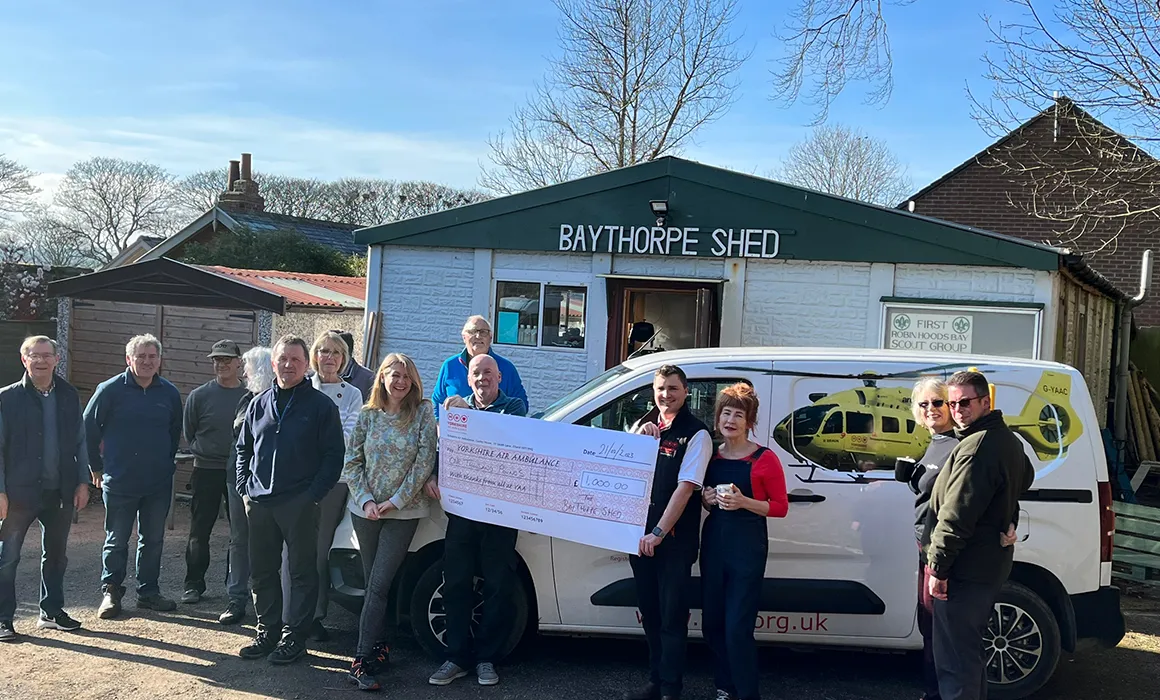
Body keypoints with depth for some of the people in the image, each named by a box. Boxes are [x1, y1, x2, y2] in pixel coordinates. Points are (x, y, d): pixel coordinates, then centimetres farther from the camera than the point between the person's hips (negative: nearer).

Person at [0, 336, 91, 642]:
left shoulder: (69, 396, 6)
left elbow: (80, 442, 10)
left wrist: (82, 482, 4)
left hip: (60, 491, 4)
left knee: (55, 554, 14)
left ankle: (51, 612, 27)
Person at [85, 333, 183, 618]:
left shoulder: (170, 393, 3)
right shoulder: (110, 390, -7)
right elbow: (89, 427, 1)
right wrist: (96, 467, 4)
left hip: (159, 482, 3)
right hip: (119, 480, -3)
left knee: (153, 539, 10)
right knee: (116, 541, 5)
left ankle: (148, 591, 22)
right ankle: (111, 592, 18)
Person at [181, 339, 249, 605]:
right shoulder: (199, 396, 0)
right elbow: (189, 435, 9)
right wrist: (203, 452, 4)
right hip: (206, 471, 0)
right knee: (200, 531, 6)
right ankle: (194, 583, 17)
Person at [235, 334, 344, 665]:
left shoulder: (321, 405, -3)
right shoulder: (259, 404, 11)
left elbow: (334, 455, -6)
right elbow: (243, 448, 20)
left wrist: (314, 493, -13)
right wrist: (244, 486, 7)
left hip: (300, 503, -5)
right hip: (259, 502, 5)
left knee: (302, 571, 3)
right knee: (261, 571, 13)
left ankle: (294, 637, 12)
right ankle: (267, 632, 26)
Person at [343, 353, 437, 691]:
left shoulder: (423, 413, -5)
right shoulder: (368, 415, 3)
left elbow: (424, 462, -8)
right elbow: (352, 462, 4)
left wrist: (395, 500, -12)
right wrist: (366, 499, -8)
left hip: (403, 511, -3)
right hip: (366, 509, 3)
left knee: (378, 584, -8)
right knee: (373, 583, 9)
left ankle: (363, 659, -6)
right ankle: (378, 647, 22)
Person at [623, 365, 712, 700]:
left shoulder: (696, 434, -8)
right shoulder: (644, 425, 11)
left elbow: (684, 488, -14)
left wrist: (659, 532, -18)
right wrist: (639, 438, -9)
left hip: (675, 538, -6)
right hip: (640, 533, 6)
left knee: (672, 615, -1)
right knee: (649, 611, 14)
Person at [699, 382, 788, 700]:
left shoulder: (764, 459, -8)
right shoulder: (710, 456, 8)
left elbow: (781, 507, -6)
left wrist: (744, 502, -20)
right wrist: (706, 499, -2)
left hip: (748, 545, -6)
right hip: (713, 541, 6)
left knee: (737, 628, -7)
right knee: (712, 623, 11)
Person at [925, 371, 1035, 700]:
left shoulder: (976, 447, -22)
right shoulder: (1007, 439, 12)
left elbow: (956, 516, -24)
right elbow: (1025, 479, 33)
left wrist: (938, 566, -19)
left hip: (965, 570, -11)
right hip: (990, 564, 11)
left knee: (955, 655, -4)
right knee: (969, 647, 23)